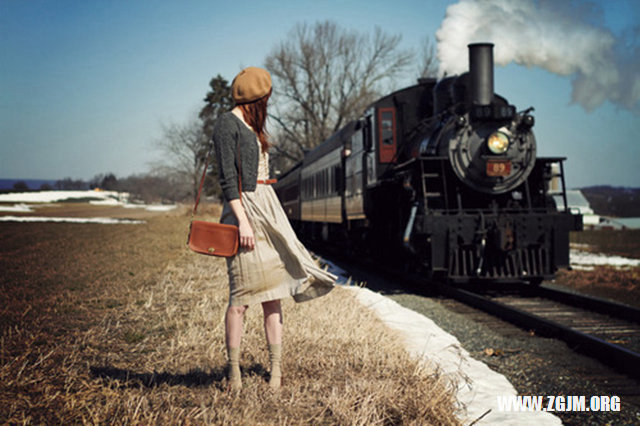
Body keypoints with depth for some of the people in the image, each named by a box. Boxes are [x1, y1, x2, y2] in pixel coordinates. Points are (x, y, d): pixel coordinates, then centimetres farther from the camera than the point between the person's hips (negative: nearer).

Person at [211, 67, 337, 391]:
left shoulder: (252, 125, 20)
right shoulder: (227, 124, -6)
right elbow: (227, 177, -13)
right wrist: (242, 220, -20)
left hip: (267, 207, 9)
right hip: (245, 208, -9)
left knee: (273, 290, 5)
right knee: (242, 294, -6)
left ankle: (276, 368, 8)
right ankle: (234, 371, 3)